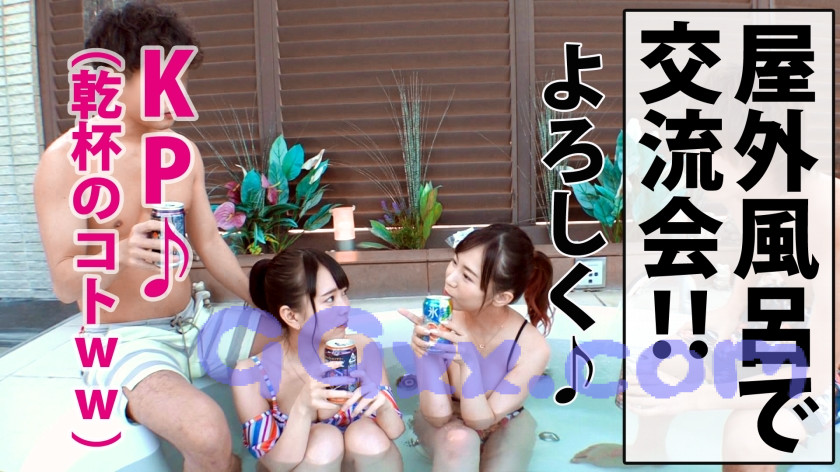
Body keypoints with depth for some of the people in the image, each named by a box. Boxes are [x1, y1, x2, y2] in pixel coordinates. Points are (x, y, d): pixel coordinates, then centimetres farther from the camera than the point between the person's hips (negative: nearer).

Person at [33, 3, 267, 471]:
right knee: (208, 434, -33)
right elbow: (65, 284, -14)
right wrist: (122, 255, -34)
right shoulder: (67, 160, -14)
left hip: (193, 323, 6)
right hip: (124, 342, -6)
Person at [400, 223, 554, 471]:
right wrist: (424, 354, -40)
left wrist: (468, 362, -42)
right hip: (445, 424, -1)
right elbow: (438, 416, -24)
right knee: (460, 440, -35)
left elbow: (481, 421, -25)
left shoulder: (532, 349, -29)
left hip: (504, 427, 1)